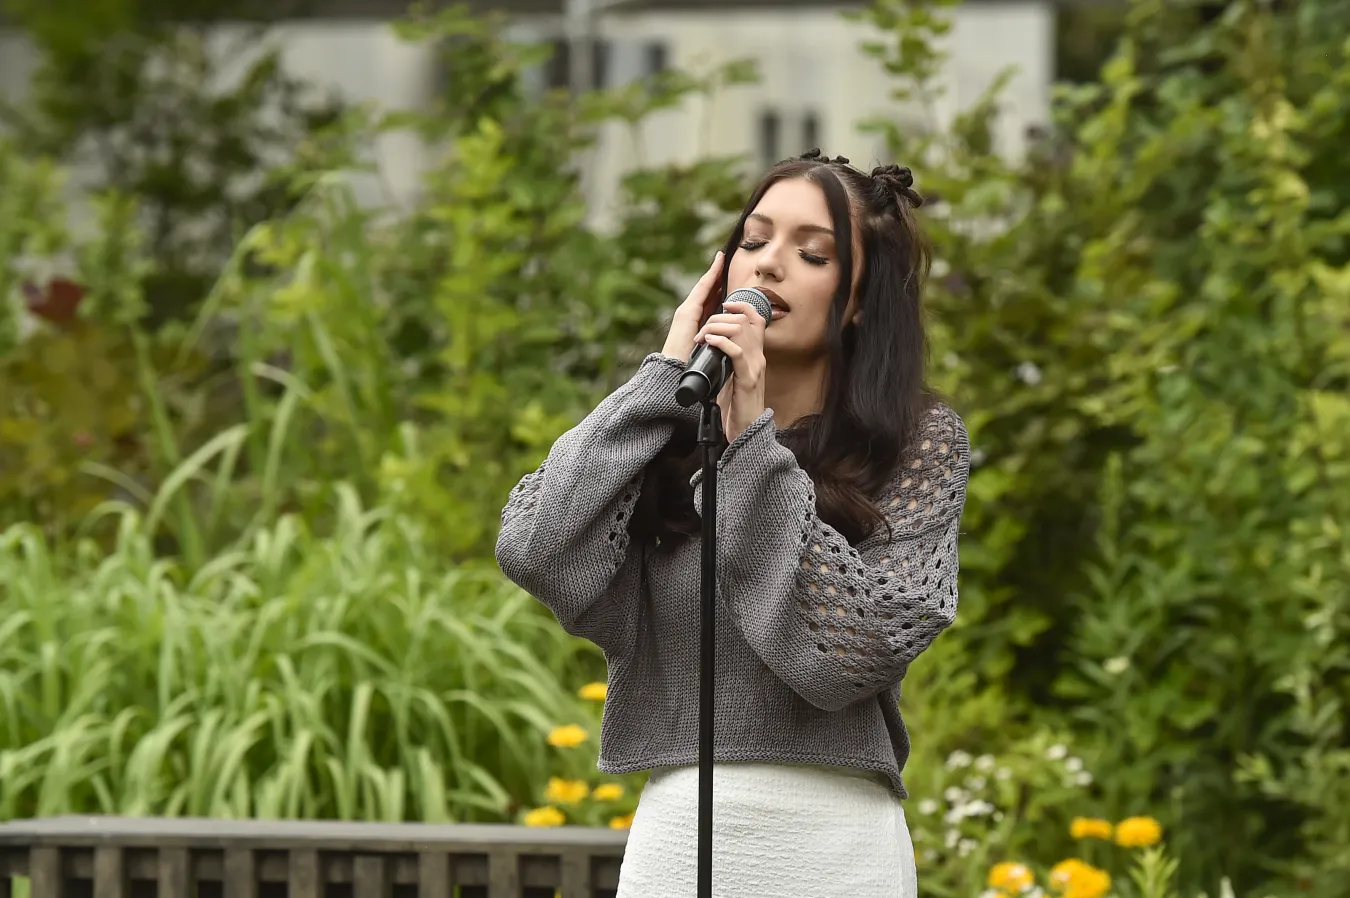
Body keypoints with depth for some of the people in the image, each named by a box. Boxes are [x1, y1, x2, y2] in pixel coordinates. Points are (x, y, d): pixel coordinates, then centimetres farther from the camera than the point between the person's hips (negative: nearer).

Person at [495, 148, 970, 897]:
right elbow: (534, 554, -9)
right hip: (676, 831, 2)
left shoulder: (919, 443, 1)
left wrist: (753, 441, -12)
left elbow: (853, 649, -12)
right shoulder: (671, 429, 8)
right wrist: (664, 376, -3)